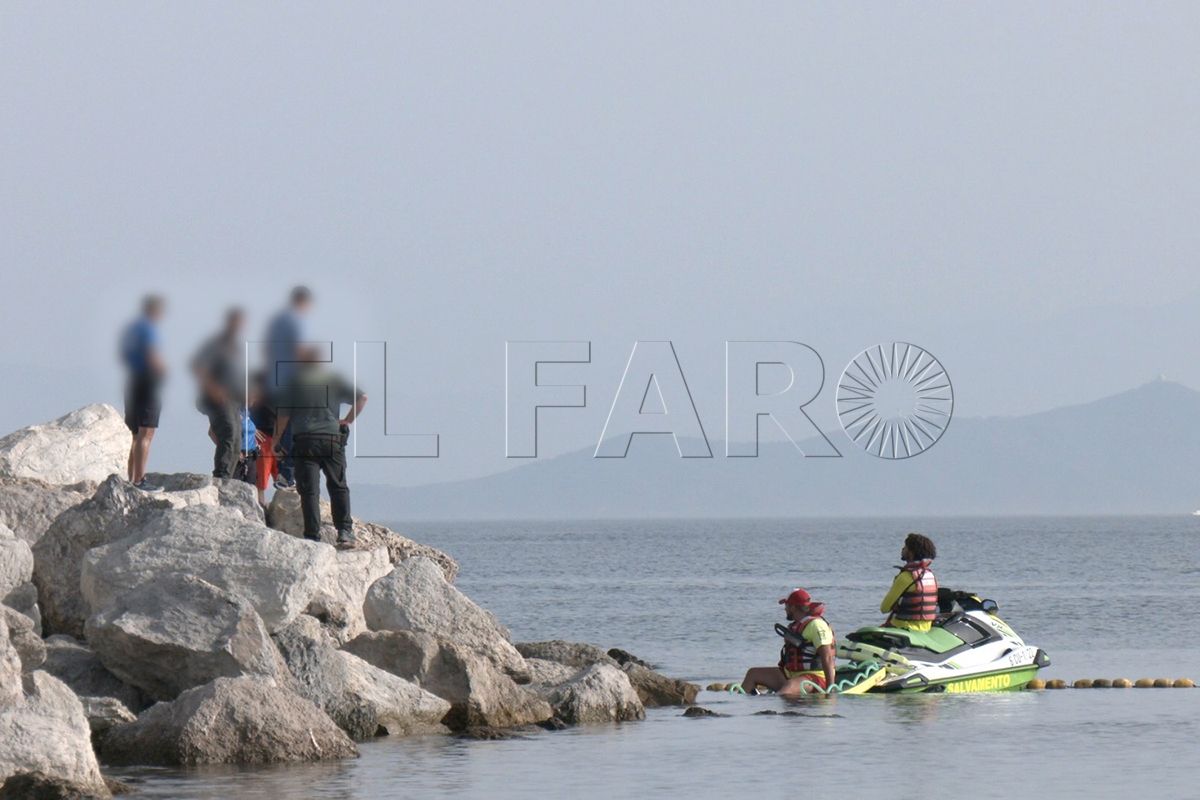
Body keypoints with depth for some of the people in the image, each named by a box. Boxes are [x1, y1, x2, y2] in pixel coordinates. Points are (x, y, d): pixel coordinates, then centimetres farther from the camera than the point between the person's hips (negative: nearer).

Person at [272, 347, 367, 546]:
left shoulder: (294, 382, 5)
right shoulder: (333, 380, 10)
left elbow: (283, 415, 2)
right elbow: (361, 398, 6)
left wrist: (276, 442, 10)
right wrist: (348, 420, 12)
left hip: (304, 441, -2)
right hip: (333, 438, 2)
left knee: (309, 490, -1)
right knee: (338, 487, 9)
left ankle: (313, 535, -7)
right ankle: (345, 531, -1)